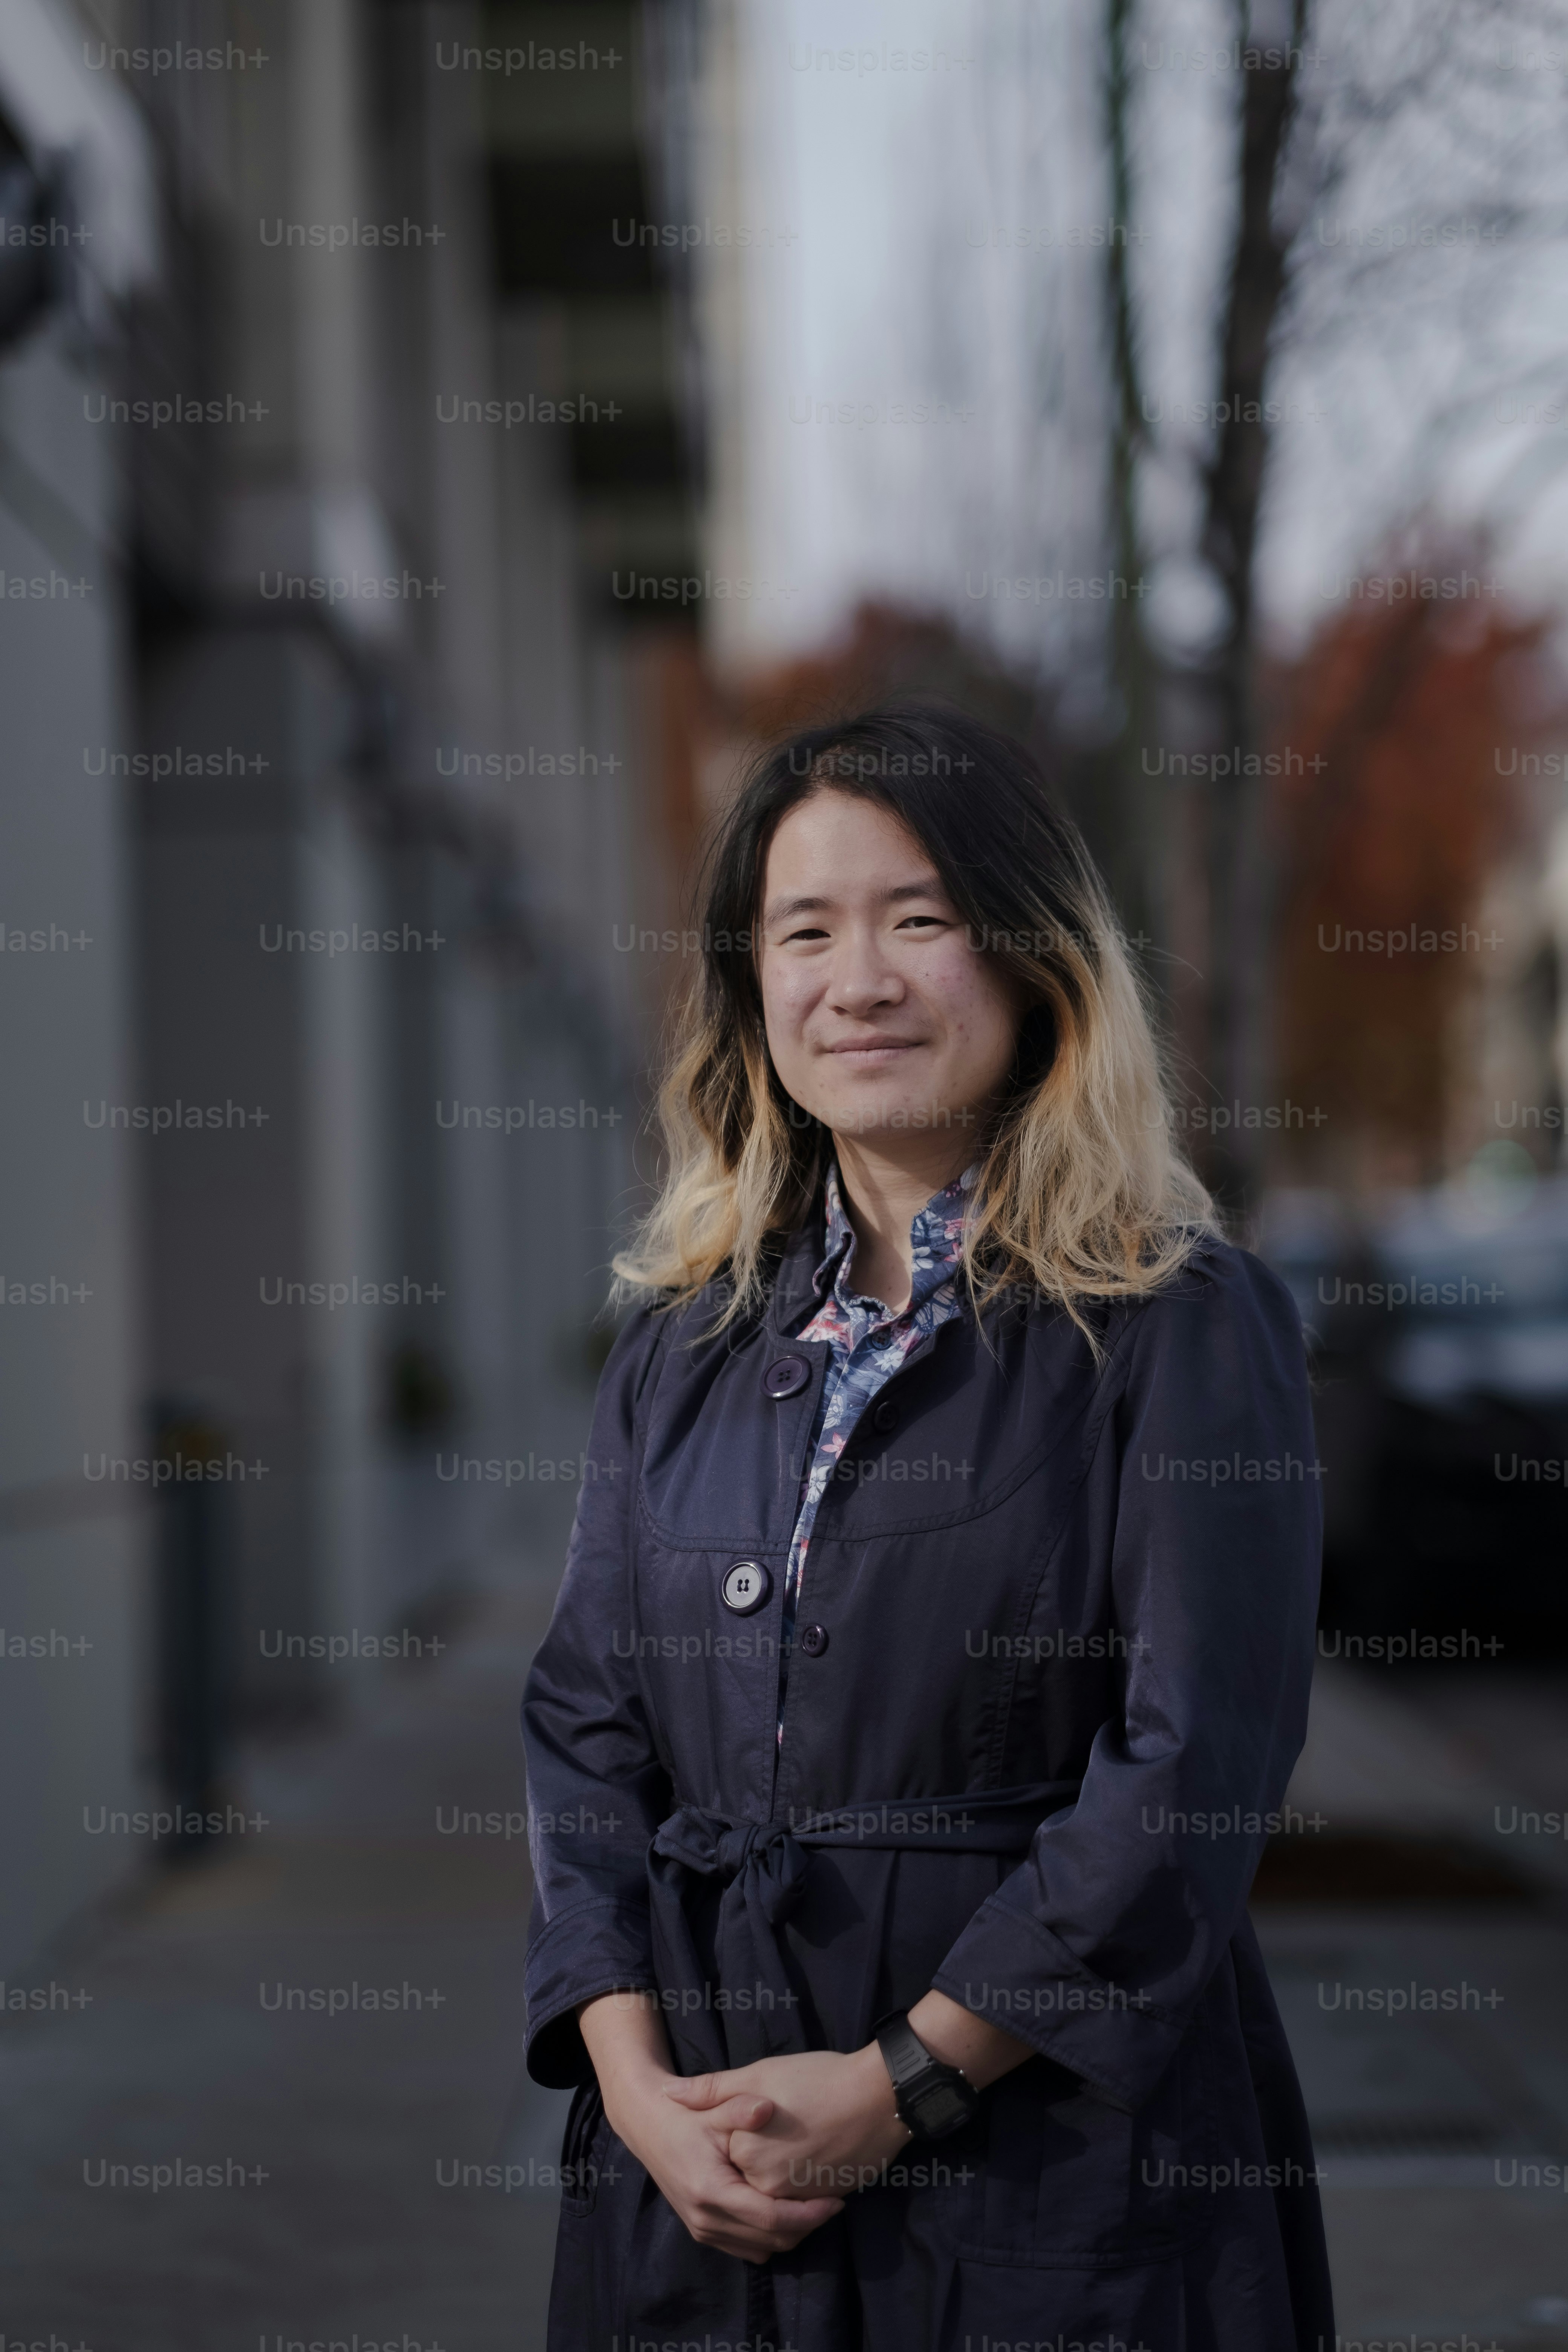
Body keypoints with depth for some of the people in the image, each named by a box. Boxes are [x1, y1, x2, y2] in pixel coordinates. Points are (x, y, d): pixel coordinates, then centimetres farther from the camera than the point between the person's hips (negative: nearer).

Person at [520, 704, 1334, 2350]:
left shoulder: (1184, 1325, -6)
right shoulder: (685, 1337, 9)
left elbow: (1195, 1774, -12)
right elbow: (584, 1720, 6)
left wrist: (900, 2086, -16)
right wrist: (636, 2077, -8)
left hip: (1047, 2142, -4)